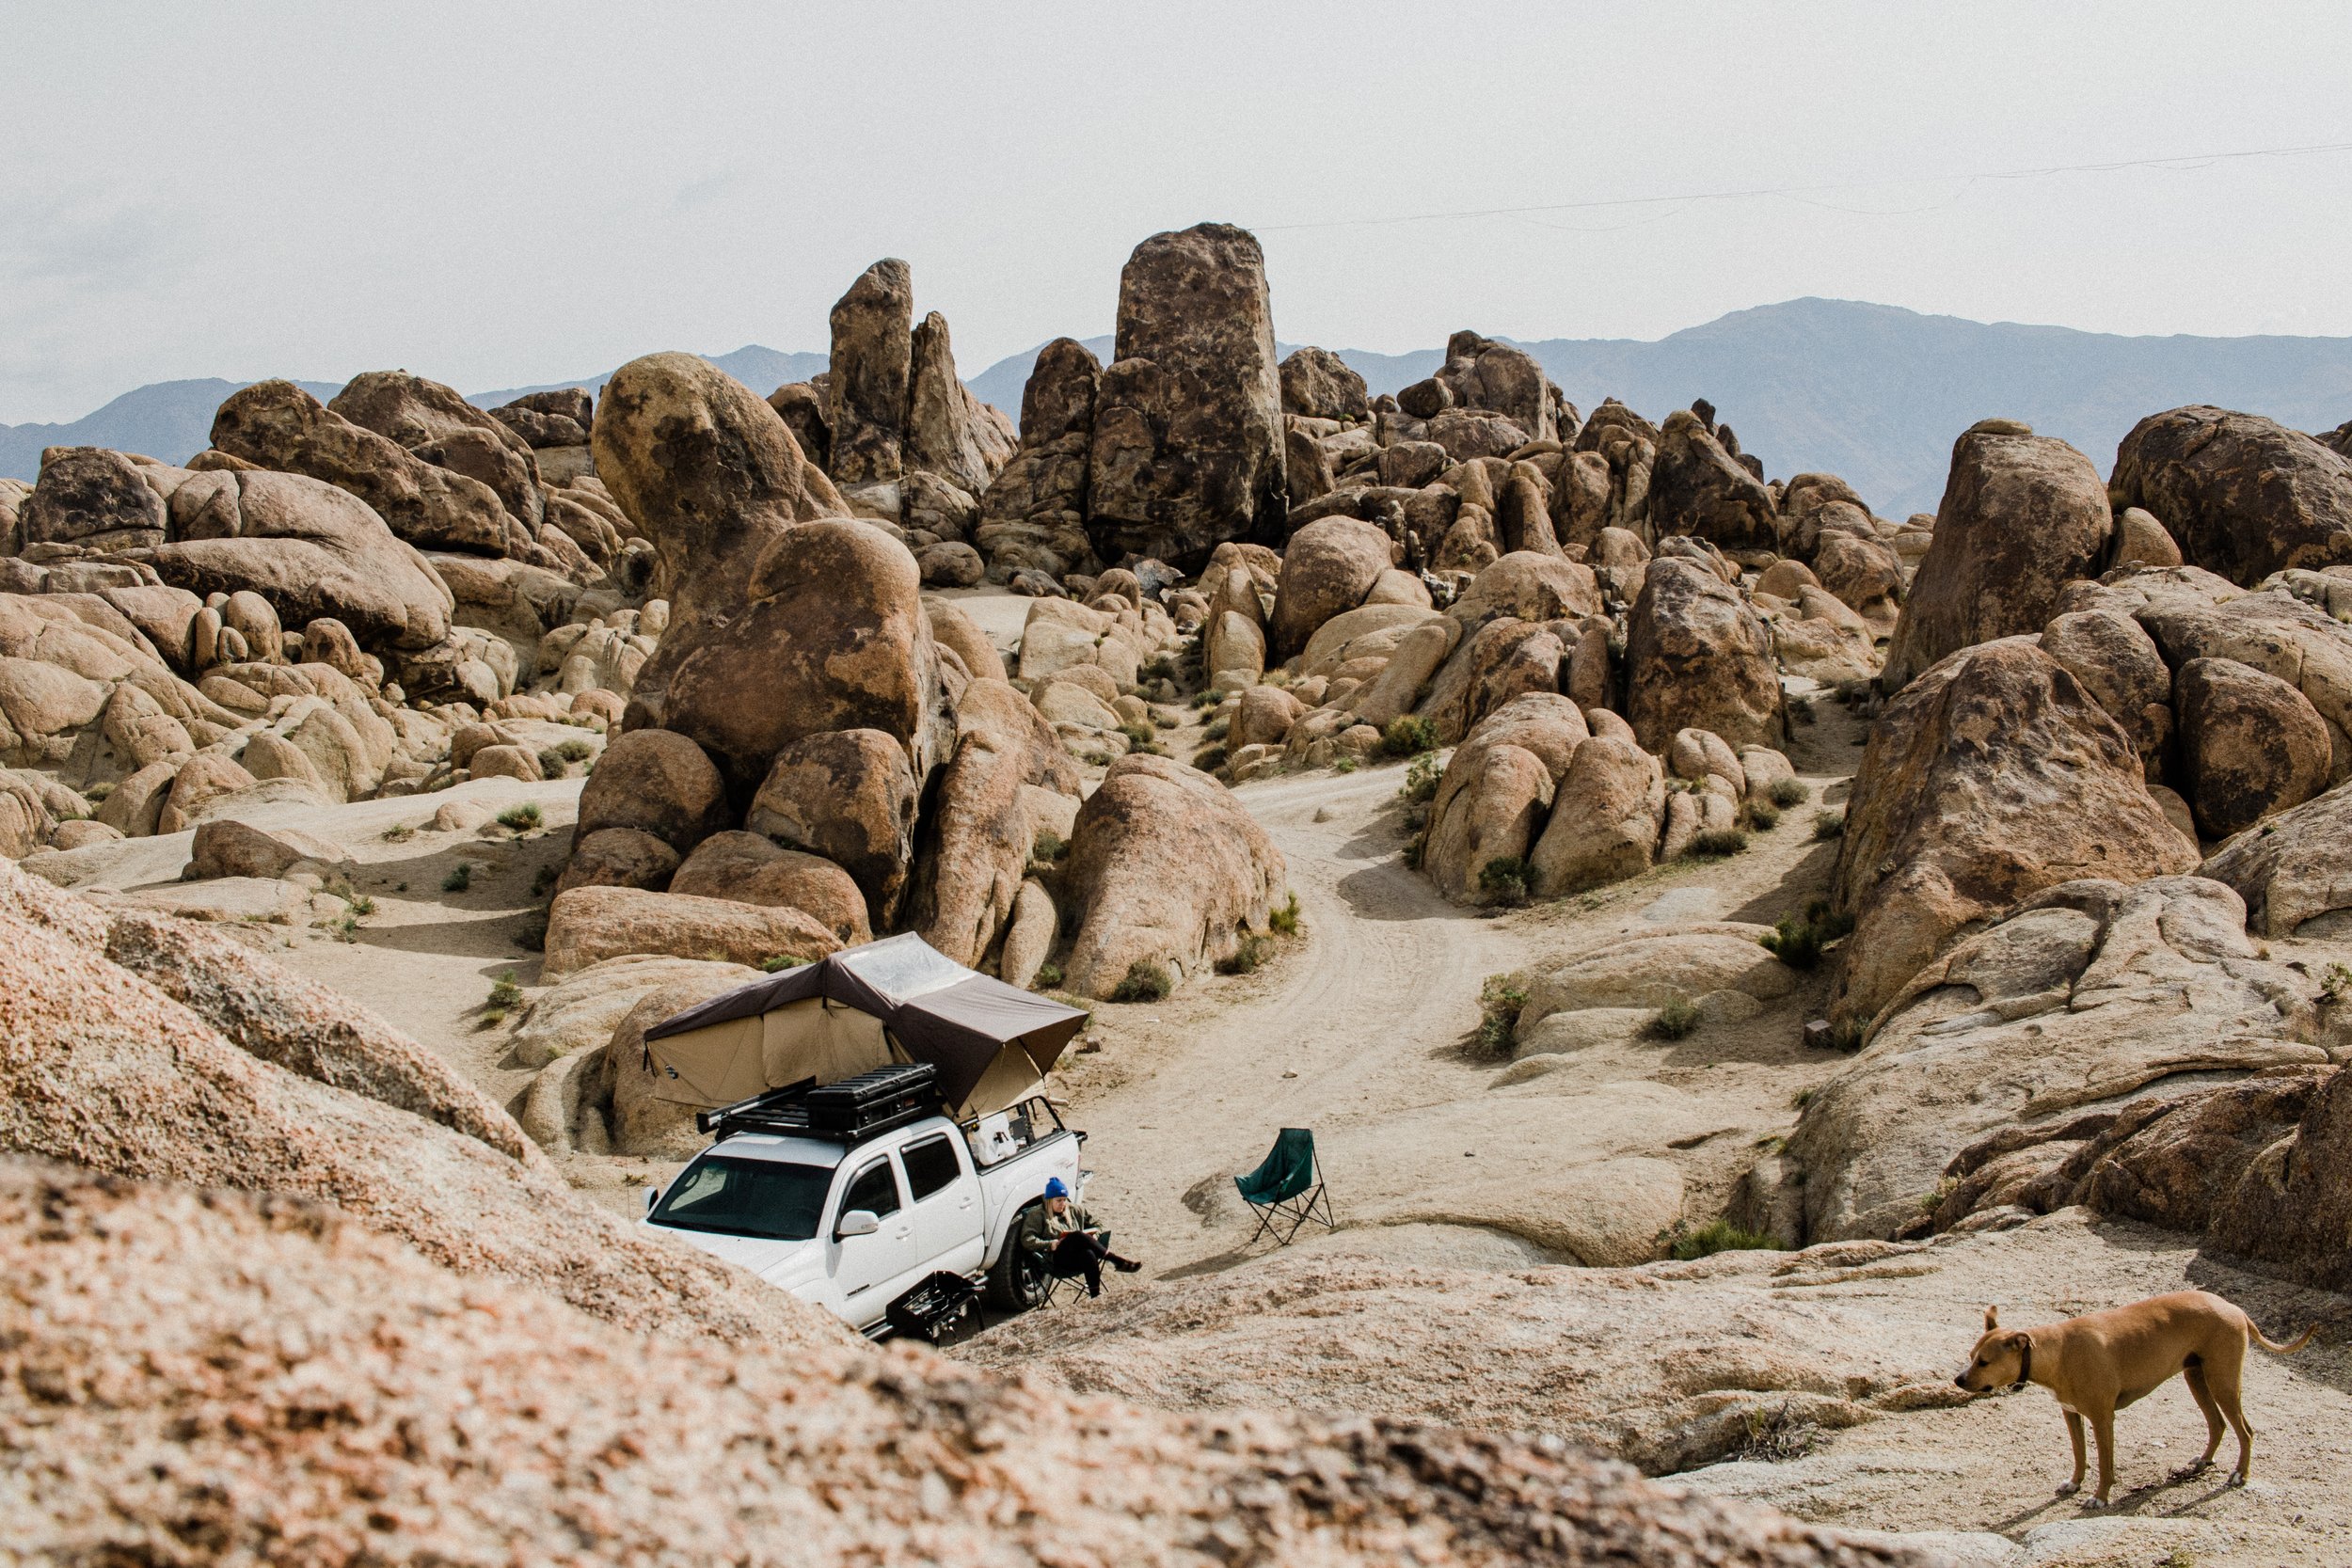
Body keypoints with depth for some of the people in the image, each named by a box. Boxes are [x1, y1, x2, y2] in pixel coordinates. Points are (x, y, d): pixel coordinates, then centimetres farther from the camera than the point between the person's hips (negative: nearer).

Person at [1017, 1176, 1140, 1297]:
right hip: (1056, 1261, -5)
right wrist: (1051, 1244, -16)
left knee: (1089, 1255, -35)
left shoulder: (1074, 1210, 23)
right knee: (1078, 1236, -33)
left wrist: (1092, 1238, 2)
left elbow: (1098, 1226, 24)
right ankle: (1117, 1261, -36)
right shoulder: (1037, 1215, 8)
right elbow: (1027, 1241, -5)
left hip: (1078, 1259, 5)